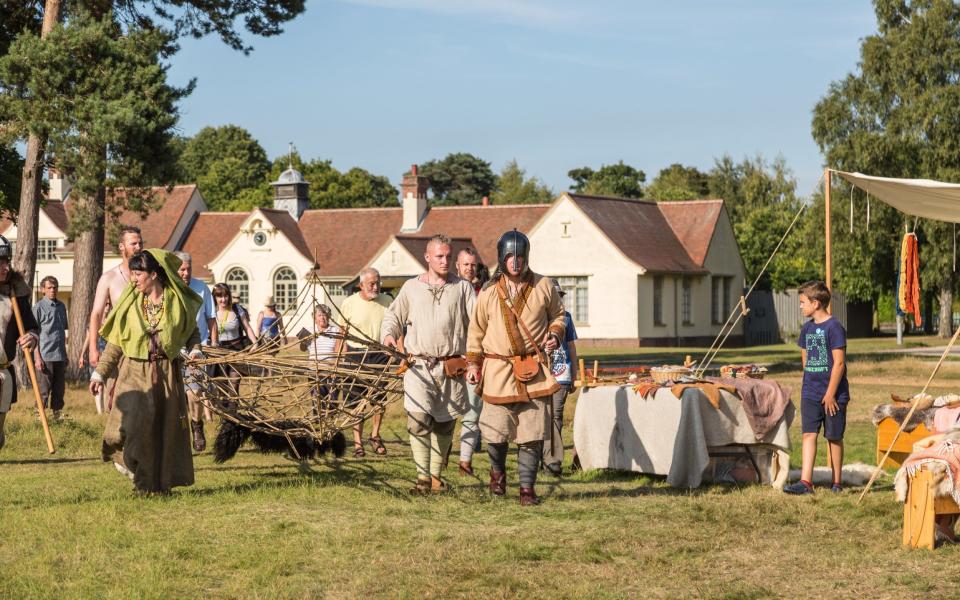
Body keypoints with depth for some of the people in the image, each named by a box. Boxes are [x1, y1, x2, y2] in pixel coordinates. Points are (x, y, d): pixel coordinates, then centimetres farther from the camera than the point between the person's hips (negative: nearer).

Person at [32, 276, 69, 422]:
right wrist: (37, 357, -14)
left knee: (59, 388, 9)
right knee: (44, 389, -2)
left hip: (60, 355, 6)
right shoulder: (39, 307, -4)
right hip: (46, 356, -5)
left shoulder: (61, 306, 14)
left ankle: (57, 415, 16)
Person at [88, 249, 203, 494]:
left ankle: (161, 483, 16)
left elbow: (192, 331, 16)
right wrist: (99, 372, -1)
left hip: (167, 374, 0)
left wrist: (195, 350, -4)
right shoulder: (130, 301, 3)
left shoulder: (177, 301, 1)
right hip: (135, 371, 0)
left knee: (165, 427, 4)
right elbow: (115, 342, 5)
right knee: (132, 419, -20)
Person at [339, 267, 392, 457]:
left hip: (381, 354, 2)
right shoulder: (349, 303, -1)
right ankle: (357, 443, 8)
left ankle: (375, 435, 27)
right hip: (357, 354, -2)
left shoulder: (387, 301, 3)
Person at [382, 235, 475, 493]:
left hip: (452, 367, 1)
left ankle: (436, 476, 21)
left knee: (444, 423, 8)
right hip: (419, 365, -1)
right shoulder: (411, 287, 10)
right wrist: (388, 334, -1)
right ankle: (423, 477, -9)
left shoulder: (463, 288, 7)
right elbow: (393, 315, 20)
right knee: (418, 420, -14)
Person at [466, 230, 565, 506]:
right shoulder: (489, 291, 4)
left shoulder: (544, 286, 3)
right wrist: (473, 362, 9)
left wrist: (554, 334, -1)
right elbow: (476, 329, 12)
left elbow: (558, 315, 18)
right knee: (496, 430, 0)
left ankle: (527, 487, 7)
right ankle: (498, 471, 30)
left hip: (534, 369, 0)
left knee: (533, 432, -3)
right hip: (498, 369, 0)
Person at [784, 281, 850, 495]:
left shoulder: (834, 327, -13)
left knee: (834, 437, 5)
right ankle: (805, 482, -8)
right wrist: (809, 384, 16)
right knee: (809, 435, -3)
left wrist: (830, 393, -15)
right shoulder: (807, 328, 10)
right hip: (810, 393, 6)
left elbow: (839, 363, -15)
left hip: (833, 394, -6)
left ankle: (837, 482, 16)